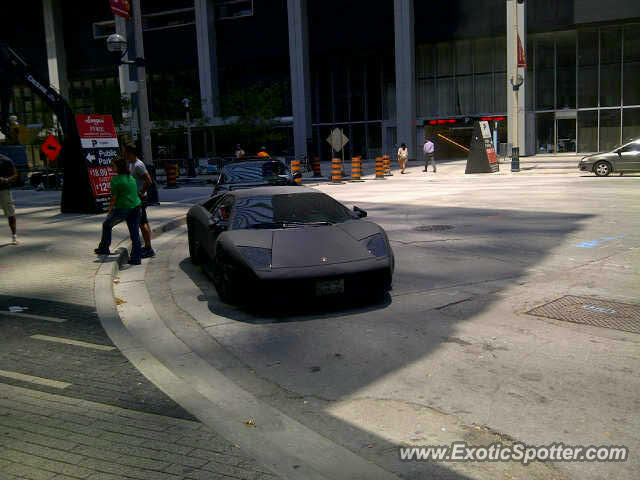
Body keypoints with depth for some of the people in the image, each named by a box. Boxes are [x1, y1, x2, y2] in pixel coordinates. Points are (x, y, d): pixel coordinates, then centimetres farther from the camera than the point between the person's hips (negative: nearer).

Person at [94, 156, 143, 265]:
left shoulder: (116, 179, -9)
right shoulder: (131, 177, 12)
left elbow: (114, 198, -9)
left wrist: (110, 210, 5)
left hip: (122, 208, -5)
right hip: (136, 207, 6)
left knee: (107, 225, 19)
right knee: (135, 233, 5)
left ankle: (104, 248, 29)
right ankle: (136, 258, 4)